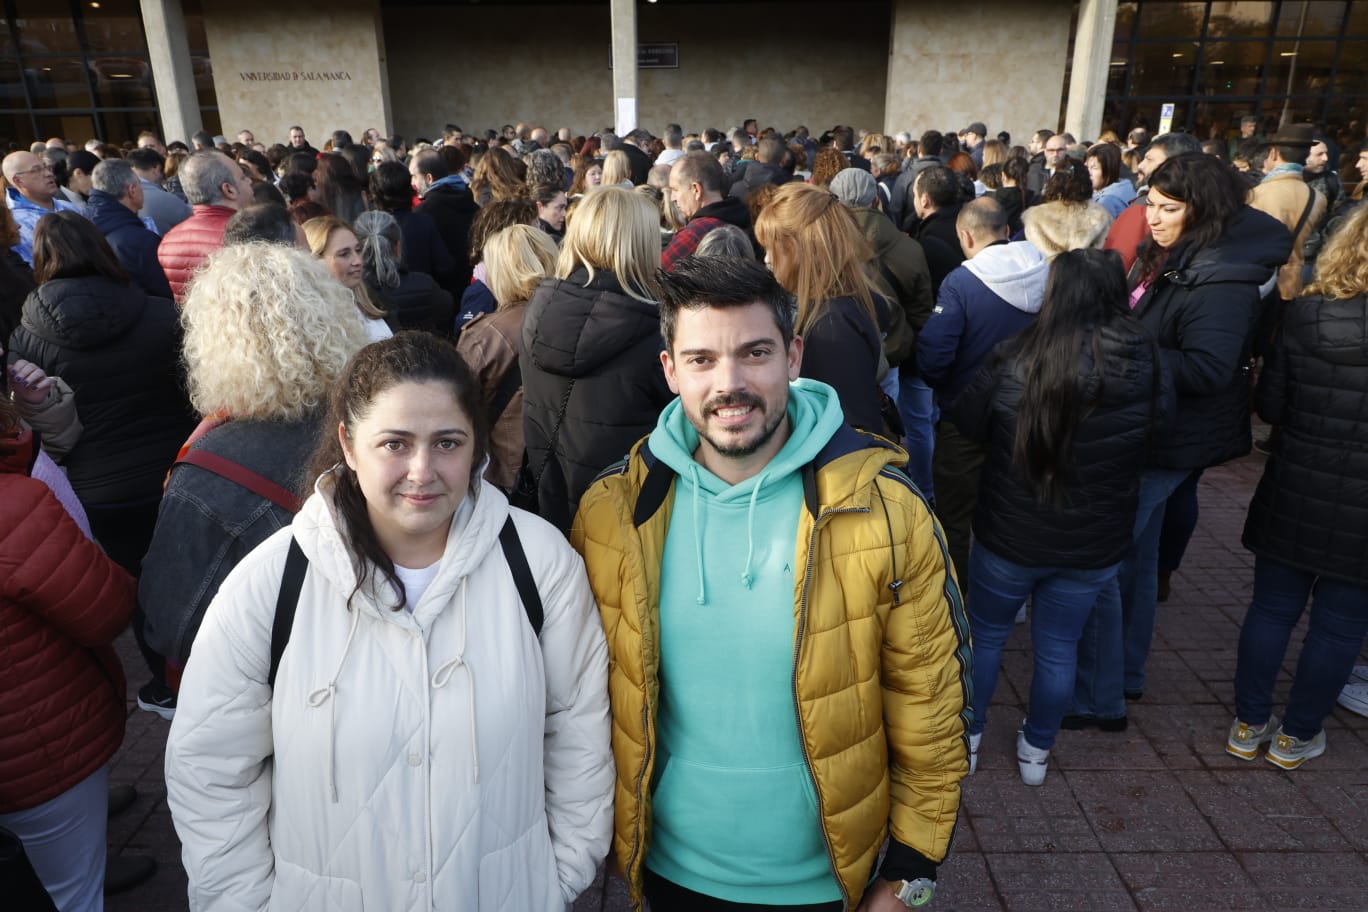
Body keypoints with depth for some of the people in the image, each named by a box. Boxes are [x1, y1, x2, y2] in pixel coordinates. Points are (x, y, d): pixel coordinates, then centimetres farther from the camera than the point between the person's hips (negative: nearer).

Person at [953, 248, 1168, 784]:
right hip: (1095, 545, 2)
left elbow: (968, 424, -5)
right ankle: (1037, 750, 37)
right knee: (1059, 648, 19)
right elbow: (1156, 427, 6)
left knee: (985, 635, 19)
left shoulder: (1016, 361, -20)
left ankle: (967, 739, 34)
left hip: (1009, 537, -2)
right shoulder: (1146, 363, -12)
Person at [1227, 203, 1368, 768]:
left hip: (1295, 496, 2)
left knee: (1271, 608, 16)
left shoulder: (1306, 313, -10)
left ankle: (1249, 726, 29)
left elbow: (1269, 405, -4)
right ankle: (1296, 737, 29)